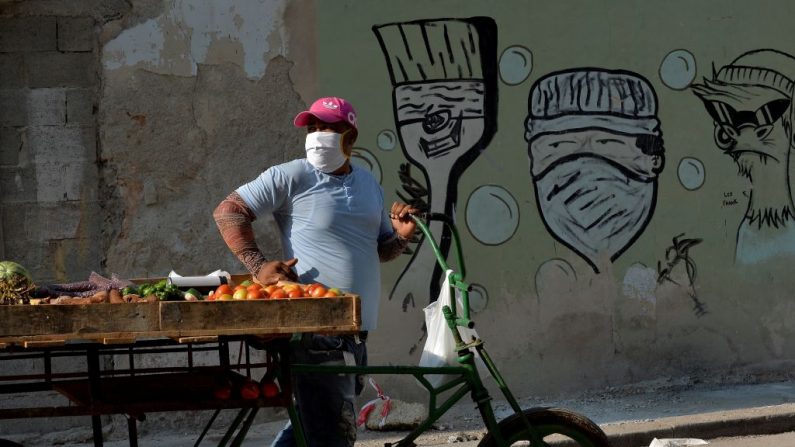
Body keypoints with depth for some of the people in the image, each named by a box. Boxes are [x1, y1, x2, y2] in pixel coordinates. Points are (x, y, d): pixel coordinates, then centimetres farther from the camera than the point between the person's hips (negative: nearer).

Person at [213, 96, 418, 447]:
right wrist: (258, 266, -16)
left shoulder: (369, 184, 16)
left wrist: (401, 236, 2)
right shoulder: (291, 177, -6)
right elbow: (228, 212, -6)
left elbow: (381, 249, 25)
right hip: (317, 329, -8)